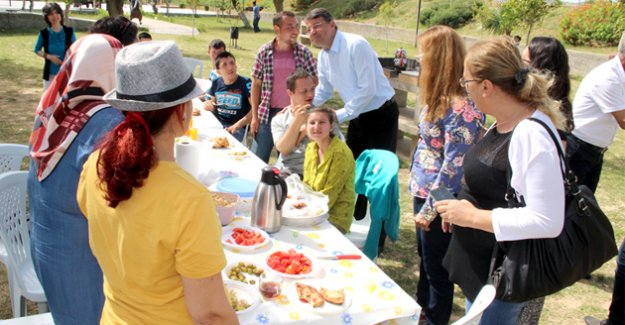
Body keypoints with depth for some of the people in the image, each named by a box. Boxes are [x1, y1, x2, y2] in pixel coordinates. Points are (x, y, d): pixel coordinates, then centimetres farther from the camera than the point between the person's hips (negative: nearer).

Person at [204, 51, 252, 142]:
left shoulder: (245, 83, -10)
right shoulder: (216, 83, 6)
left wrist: (238, 125, -22)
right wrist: (207, 105, -3)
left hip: (236, 127, -5)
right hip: (217, 123, 5)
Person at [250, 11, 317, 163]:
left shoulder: (304, 52, -4)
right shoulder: (264, 52, -4)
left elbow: (314, 81, 3)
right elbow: (256, 84, 2)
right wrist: (254, 116, 0)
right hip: (268, 112, 0)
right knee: (257, 159, 7)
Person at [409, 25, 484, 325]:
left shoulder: (460, 108, -26)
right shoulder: (438, 99, 3)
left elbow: (453, 167, -24)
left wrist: (430, 209, -17)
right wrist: (420, 197, 16)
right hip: (423, 191, 9)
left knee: (437, 266, 12)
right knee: (425, 256, 26)